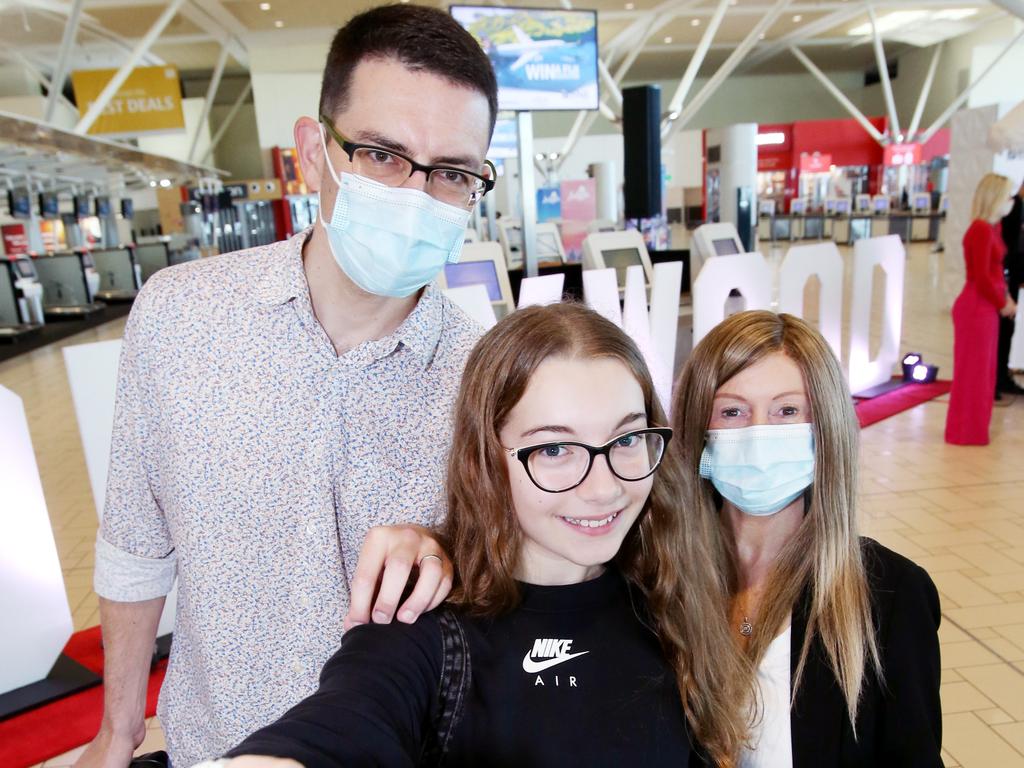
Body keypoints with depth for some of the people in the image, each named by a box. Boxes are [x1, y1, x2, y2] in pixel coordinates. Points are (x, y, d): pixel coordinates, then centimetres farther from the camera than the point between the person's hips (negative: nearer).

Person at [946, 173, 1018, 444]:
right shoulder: (981, 230, -18)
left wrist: (1005, 297, 1)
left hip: (987, 309, 9)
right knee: (973, 371, 3)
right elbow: (982, 278, -20)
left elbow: (995, 270, 14)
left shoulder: (992, 227, 10)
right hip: (975, 309, -9)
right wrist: (1002, 303, -7)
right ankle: (966, 432, 16)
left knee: (984, 371, 18)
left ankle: (974, 428, 31)